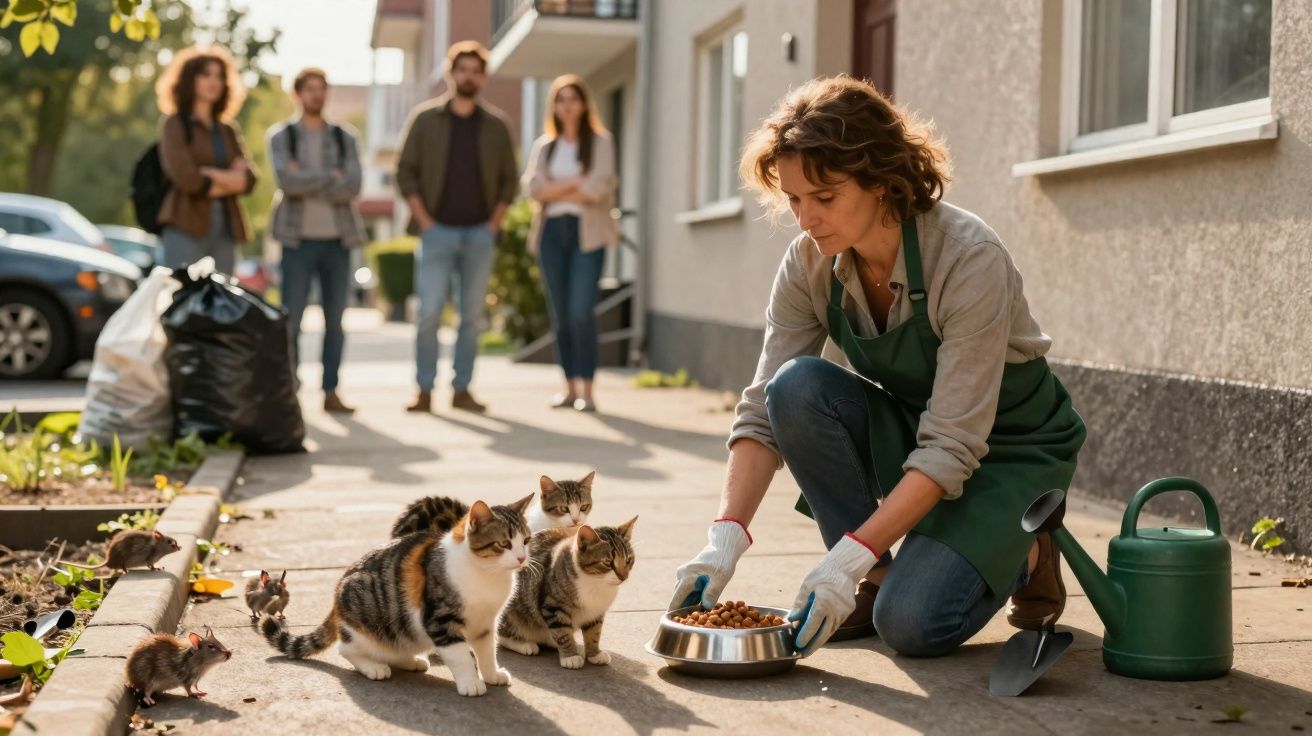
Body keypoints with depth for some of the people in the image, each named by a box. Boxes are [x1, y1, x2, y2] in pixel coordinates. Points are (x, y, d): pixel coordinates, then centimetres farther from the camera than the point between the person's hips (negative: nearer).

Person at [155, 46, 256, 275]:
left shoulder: (228, 131, 19)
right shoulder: (176, 124, 3)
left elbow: (248, 180, 6)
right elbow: (184, 176, -12)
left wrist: (210, 175, -9)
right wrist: (229, 180, 1)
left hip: (225, 229, 6)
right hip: (186, 228, -6)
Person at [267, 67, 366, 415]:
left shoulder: (344, 138, 10)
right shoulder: (281, 136, 5)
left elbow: (353, 187, -5)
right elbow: (286, 179, -13)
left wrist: (307, 181, -10)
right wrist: (331, 177, -9)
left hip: (338, 238, 2)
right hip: (299, 239, -2)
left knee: (335, 319, 3)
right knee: (291, 319, -3)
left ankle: (331, 392, 9)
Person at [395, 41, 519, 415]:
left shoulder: (496, 125, 9)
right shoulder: (425, 118, 3)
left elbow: (510, 179, 12)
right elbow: (405, 172, 1)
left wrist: (495, 223, 1)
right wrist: (424, 221, -6)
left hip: (480, 233, 2)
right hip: (438, 230, -2)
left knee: (472, 315, 4)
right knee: (429, 313, -9)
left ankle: (462, 390, 11)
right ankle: (424, 391, -1)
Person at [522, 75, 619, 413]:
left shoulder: (600, 142, 6)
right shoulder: (543, 146, 16)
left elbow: (599, 188, -9)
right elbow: (533, 186, -1)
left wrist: (555, 191, -3)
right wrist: (576, 183, -9)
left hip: (587, 232, -4)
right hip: (552, 232, 4)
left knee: (581, 310, -15)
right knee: (561, 314, 5)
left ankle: (587, 390, -15)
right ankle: (570, 387, 12)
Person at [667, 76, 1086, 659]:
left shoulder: (969, 260, -30)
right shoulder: (809, 263, -14)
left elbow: (952, 447, -32)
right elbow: (764, 411, -13)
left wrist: (849, 558, -39)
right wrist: (725, 539, -28)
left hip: (1007, 448, -5)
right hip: (906, 431, 5)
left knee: (911, 623, -25)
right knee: (797, 387, -26)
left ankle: (1020, 556, 8)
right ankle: (878, 578, -8)